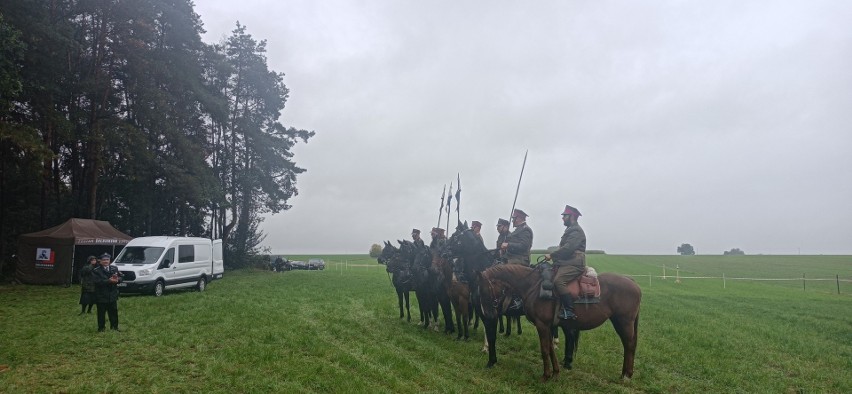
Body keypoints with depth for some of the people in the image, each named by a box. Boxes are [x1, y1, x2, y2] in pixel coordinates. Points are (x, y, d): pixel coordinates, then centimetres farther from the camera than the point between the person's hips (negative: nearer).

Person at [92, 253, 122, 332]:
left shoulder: (115, 268, 10)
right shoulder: (96, 271, -4)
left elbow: (120, 277, 7)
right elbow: (97, 281, -18)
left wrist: (117, 279, -18)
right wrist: (109, 281, -26)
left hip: (113, 295, 4)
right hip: (101, 296, -4)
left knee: (114, 312, 9)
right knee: (101, 313, 4)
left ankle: (114, 327, 21)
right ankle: (101, 328, 15)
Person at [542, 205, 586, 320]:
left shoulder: (576, 231, -8)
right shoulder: (570, 230, 25)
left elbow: (568, 248, -21)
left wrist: (551, 255, -16)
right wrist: (553, 256, 13)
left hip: (573, 265, -11)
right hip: (566, 263, 11)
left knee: (558, 281, -29)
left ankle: (569, 311, -28)